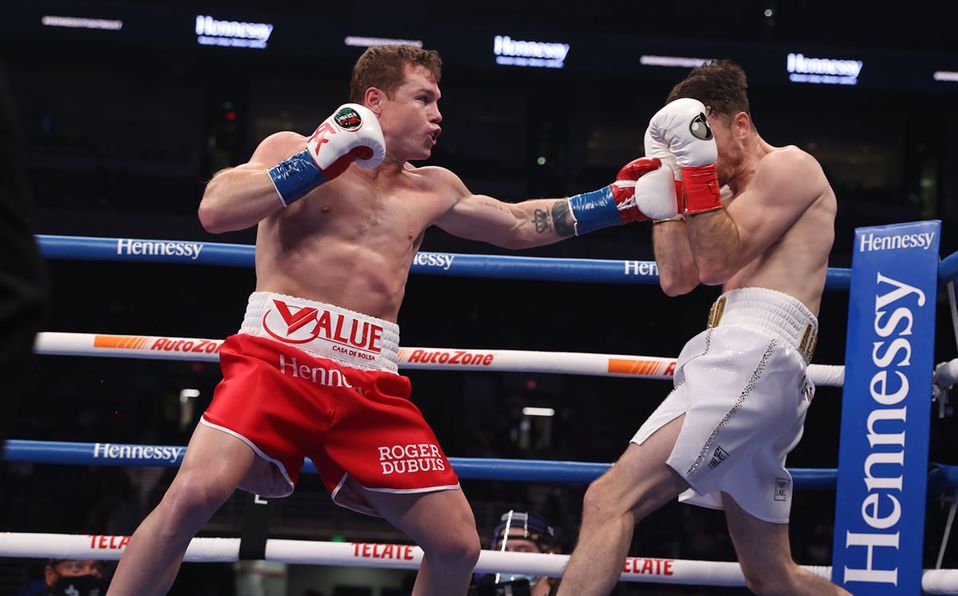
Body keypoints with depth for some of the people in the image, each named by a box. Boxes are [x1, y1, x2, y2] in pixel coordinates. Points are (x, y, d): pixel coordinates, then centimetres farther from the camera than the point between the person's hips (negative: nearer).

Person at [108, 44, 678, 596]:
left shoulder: (432, 191, 22)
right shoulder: (293, 150, 8)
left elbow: (520, 224, 34)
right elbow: (214, 211, -8)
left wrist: (622, 202, 27)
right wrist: (321, 161, -9)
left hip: (370, 381, 5)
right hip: (279, 352, -5)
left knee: (459, 545, -2)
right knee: (195, 492, -29)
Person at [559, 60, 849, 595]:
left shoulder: (790, 167, 3)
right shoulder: (734, 197, 31)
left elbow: (717, 263, -8)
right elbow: (677, 279, 23)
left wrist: (698, 166, -13)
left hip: (755, 355, -10)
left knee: (610, 501, -22)